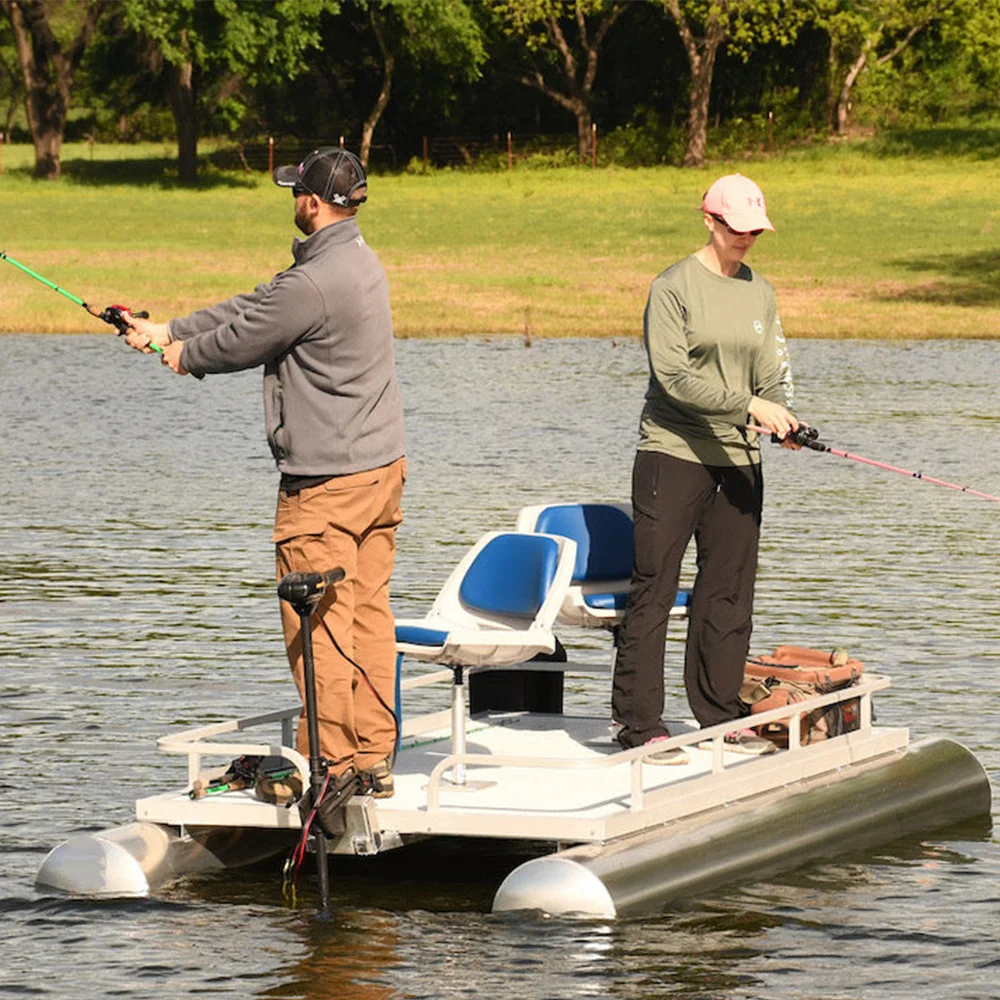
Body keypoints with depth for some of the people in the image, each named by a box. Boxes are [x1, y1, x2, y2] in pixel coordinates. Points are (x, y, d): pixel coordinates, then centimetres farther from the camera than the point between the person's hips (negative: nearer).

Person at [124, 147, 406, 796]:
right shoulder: (361, 261, 11)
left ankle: (332, 762, -1)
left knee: (318, 622, -3)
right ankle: (375, 757, 13)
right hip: (383, 463, 10)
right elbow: (255, 308, 16)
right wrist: (167, 330, 19)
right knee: (368, 611, 11)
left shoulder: (315, 284, -21)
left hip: (327, 481, -10)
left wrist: (184, 354, 12)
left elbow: (240, 341, -9)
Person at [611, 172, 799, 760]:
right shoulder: (674, 287, -6)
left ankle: (721, 713, 15)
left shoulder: (759, 292, 13)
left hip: (739, 458, 6)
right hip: (673, 452, -6)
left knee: (729, 590, 7)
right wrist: (748, 405, -20)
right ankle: (639, 721, -4)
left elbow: (772, 373, 13)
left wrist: (783, 417, -8)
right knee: (654, 588, -6)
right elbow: (675, 376, -15)